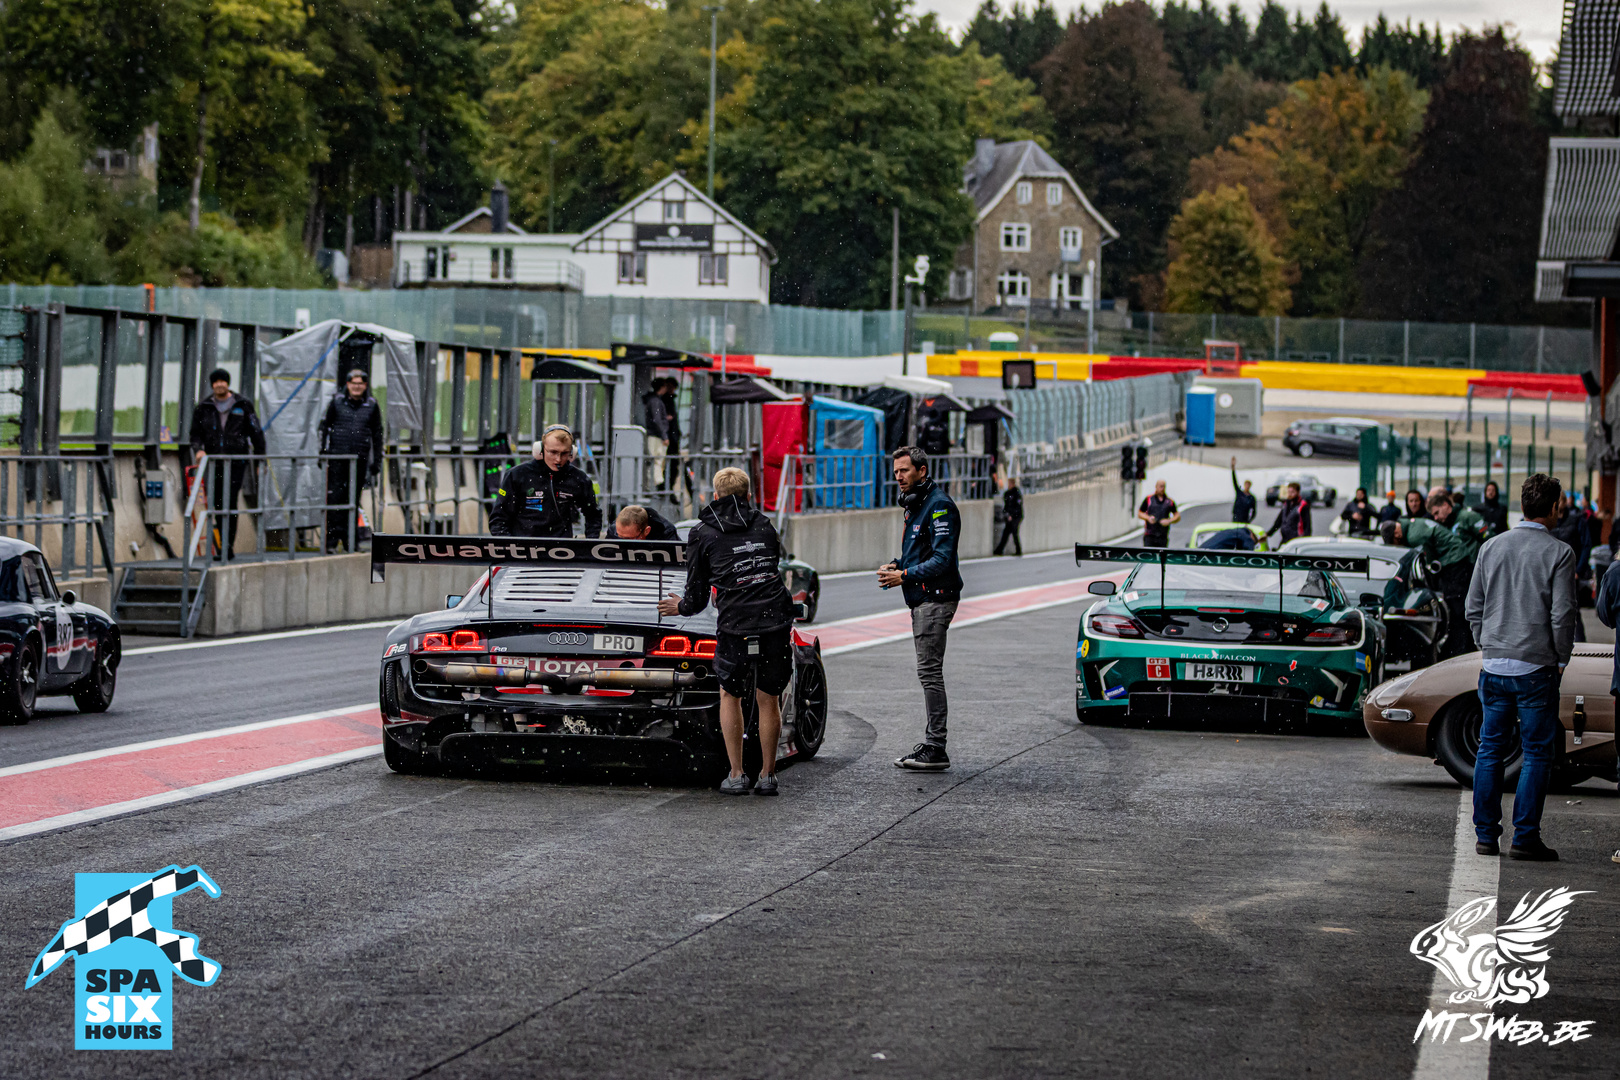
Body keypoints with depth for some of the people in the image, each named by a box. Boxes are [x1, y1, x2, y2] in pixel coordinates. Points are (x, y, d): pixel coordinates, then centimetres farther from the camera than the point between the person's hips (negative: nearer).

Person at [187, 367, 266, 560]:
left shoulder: (243, 405, 6)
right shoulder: (204, 408, 11)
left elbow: (256, 433, 9)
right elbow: (195, 433, 12)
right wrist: (198, 449, -10)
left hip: (236, 460, -3)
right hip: (214, 463, 3)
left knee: (229, 503, -13)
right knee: (218, 503, 5)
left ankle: (227, 547, -13)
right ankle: (227, 545, 16)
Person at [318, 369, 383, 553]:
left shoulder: (372, 405, 8)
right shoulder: (336, 402, 4)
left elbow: (377, 434, 14)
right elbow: (325, 426, 8)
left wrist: (377, 461, 11)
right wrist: (322, 453, 3)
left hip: (360, 458, 2)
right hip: (337, 455, -2)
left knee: (354, 498, 4)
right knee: (335, 495, -9)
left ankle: (349, 538, 12)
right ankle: (332, 538, -8)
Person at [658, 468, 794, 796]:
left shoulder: (702, 534, 7)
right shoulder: (764, 525, 15)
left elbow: (698, 596, 9)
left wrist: (681, 607, 32)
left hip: (736, 626, -2)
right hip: (776, 620, 2)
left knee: (730, 695, 16)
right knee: (768, 699, 14)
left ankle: (736, 775, 12)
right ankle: (767, 775, 16)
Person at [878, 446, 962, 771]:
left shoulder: (939, 506, -15)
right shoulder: (915, 505, 18)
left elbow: (942, 559, -21)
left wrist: (904, 576, -20)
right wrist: (896, 566, 7)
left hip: (935, 598, -11)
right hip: (922, 600, 11)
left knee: (929, 671, -10)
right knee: (928, 672, 12)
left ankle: (935, 750, -9)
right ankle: (931, 744, 16)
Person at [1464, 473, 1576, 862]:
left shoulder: (1492, 547, 7)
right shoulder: (1558, 553, -8)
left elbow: (1474, 607, 10)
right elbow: (1563, 614, -11)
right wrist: (1561, 659, 2)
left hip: (1494, 666, 5)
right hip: (1536, 668, -5)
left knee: (1490, 750, 11)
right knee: (1537, 753, 2)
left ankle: (1485, 834, 11)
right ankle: (1525, 837, -1)